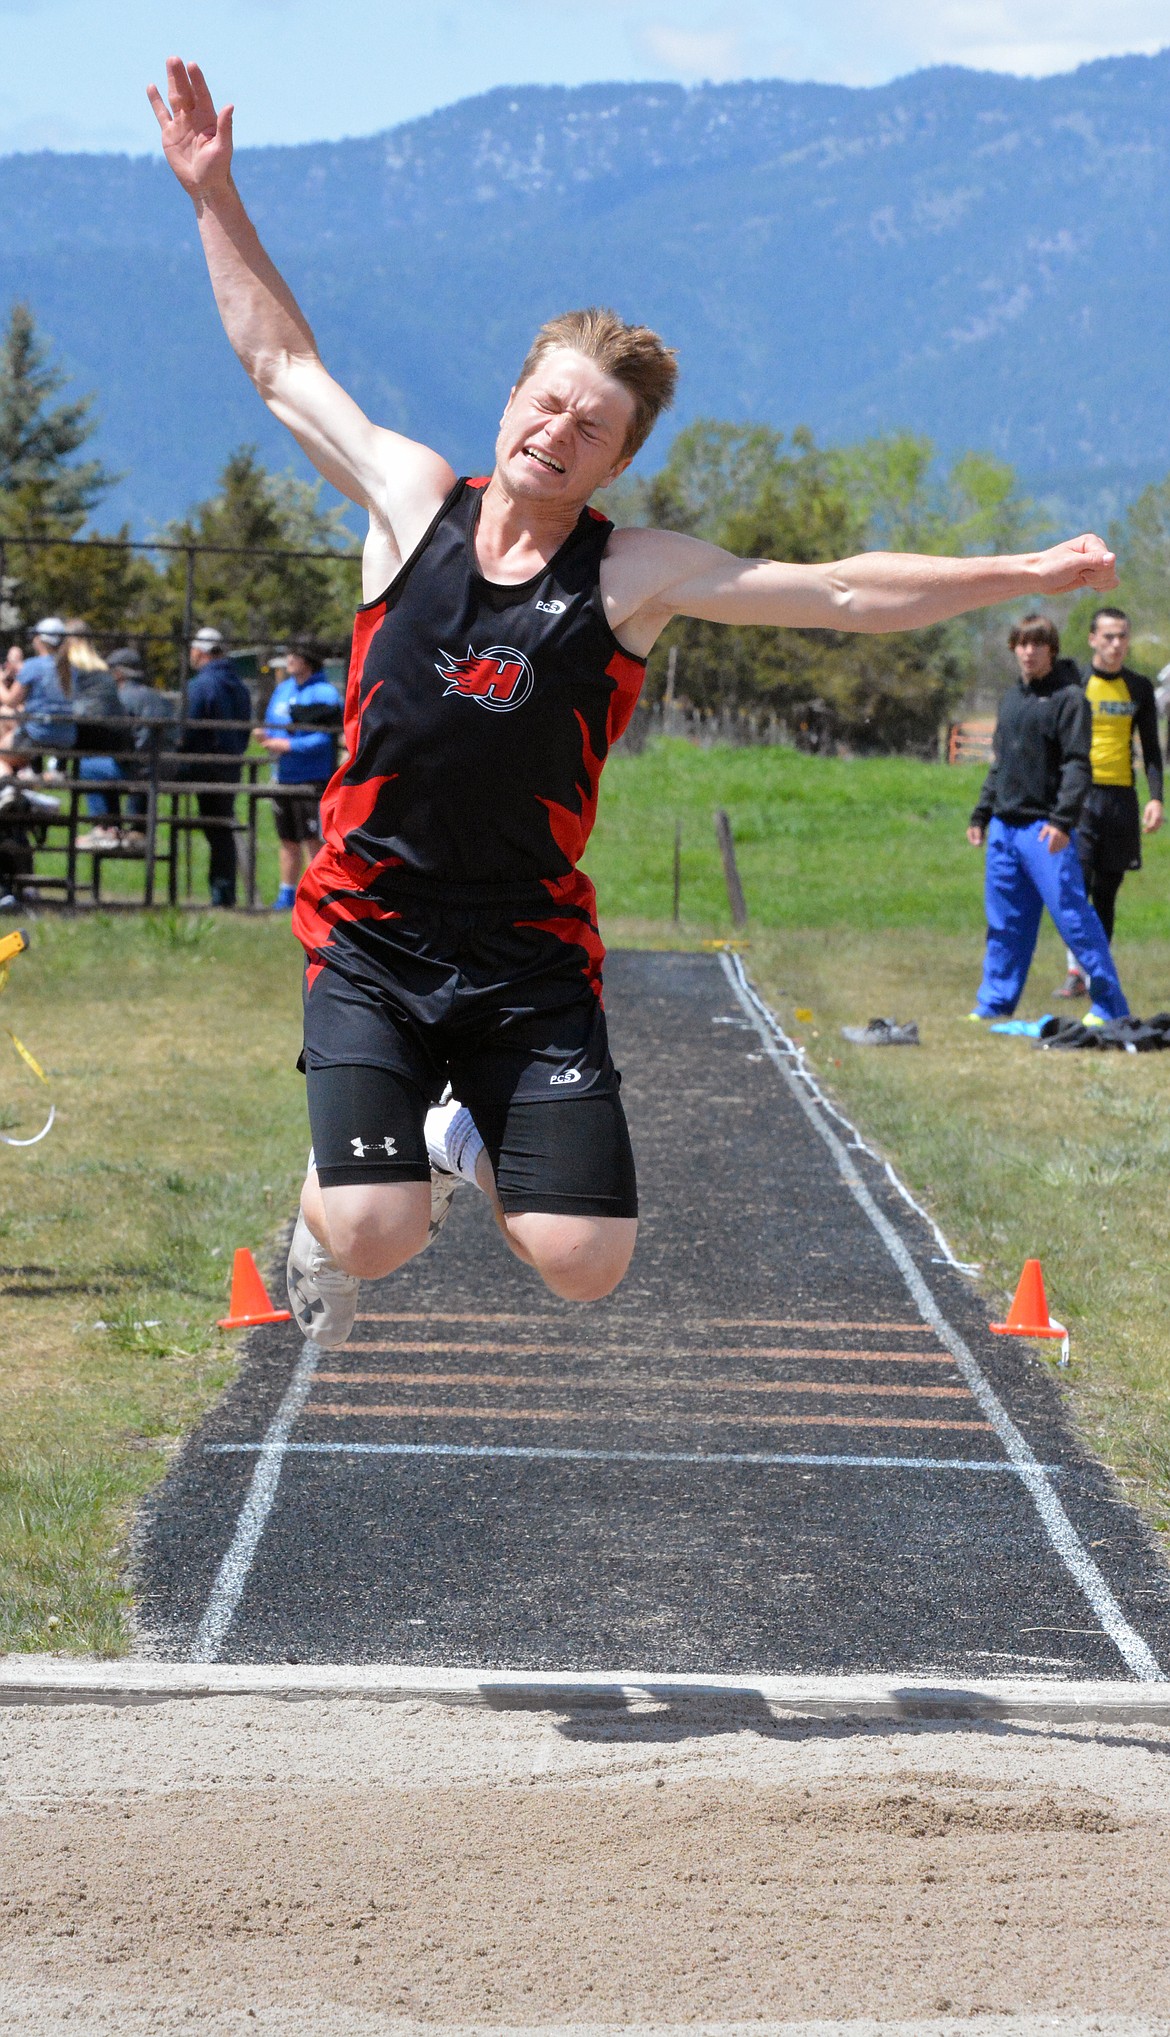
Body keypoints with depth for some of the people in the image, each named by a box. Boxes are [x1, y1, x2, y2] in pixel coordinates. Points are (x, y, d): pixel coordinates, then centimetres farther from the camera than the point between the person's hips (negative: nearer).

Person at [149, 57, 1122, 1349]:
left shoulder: (633, 575, -1)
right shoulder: (412, 503, 2)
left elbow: (846, 594, 0)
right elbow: (282, 361, 12)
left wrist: (1024, 574, -5)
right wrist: (212, 192, 10)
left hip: (531, 953, 1)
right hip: (370, 937, -1)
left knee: (583, 1265, -10)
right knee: (377, 1237, -18)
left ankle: (474, 1142, 24)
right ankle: (332, 1198, 20)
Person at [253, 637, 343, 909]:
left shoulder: (325, 694, -9)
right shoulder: (282, 689, 15)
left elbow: (324, 738, -16)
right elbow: (273, 723, 24)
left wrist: (288, 746, -20)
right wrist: (264, 735, 0)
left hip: (313, 778, -7)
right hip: (284, 777, 7)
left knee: (314, 840, -8)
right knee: (288, 840, 14)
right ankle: (287, 894, 22)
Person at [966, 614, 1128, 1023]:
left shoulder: (1068, 698, -5)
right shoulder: (1011, 698, 18)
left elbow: (1077, 764, -12)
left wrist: (1062, 819, -23)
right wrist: (981, 814, 21)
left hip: (1046, 829, -7)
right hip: (1004, 828, 7)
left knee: (1073, 916, -8)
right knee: (1004, 923, 10)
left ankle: (1110, 1005, -4)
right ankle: (995, 1002, 17)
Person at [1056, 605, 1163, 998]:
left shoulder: (1139, 688, 11)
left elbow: (1151, 747, 13)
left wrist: (1156, 798, 2)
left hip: (1121, 797, 3)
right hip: (1080, 793, -3)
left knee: (1106, 891, 5)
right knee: (1076, 882, -14)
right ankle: (1076, 969, -12)